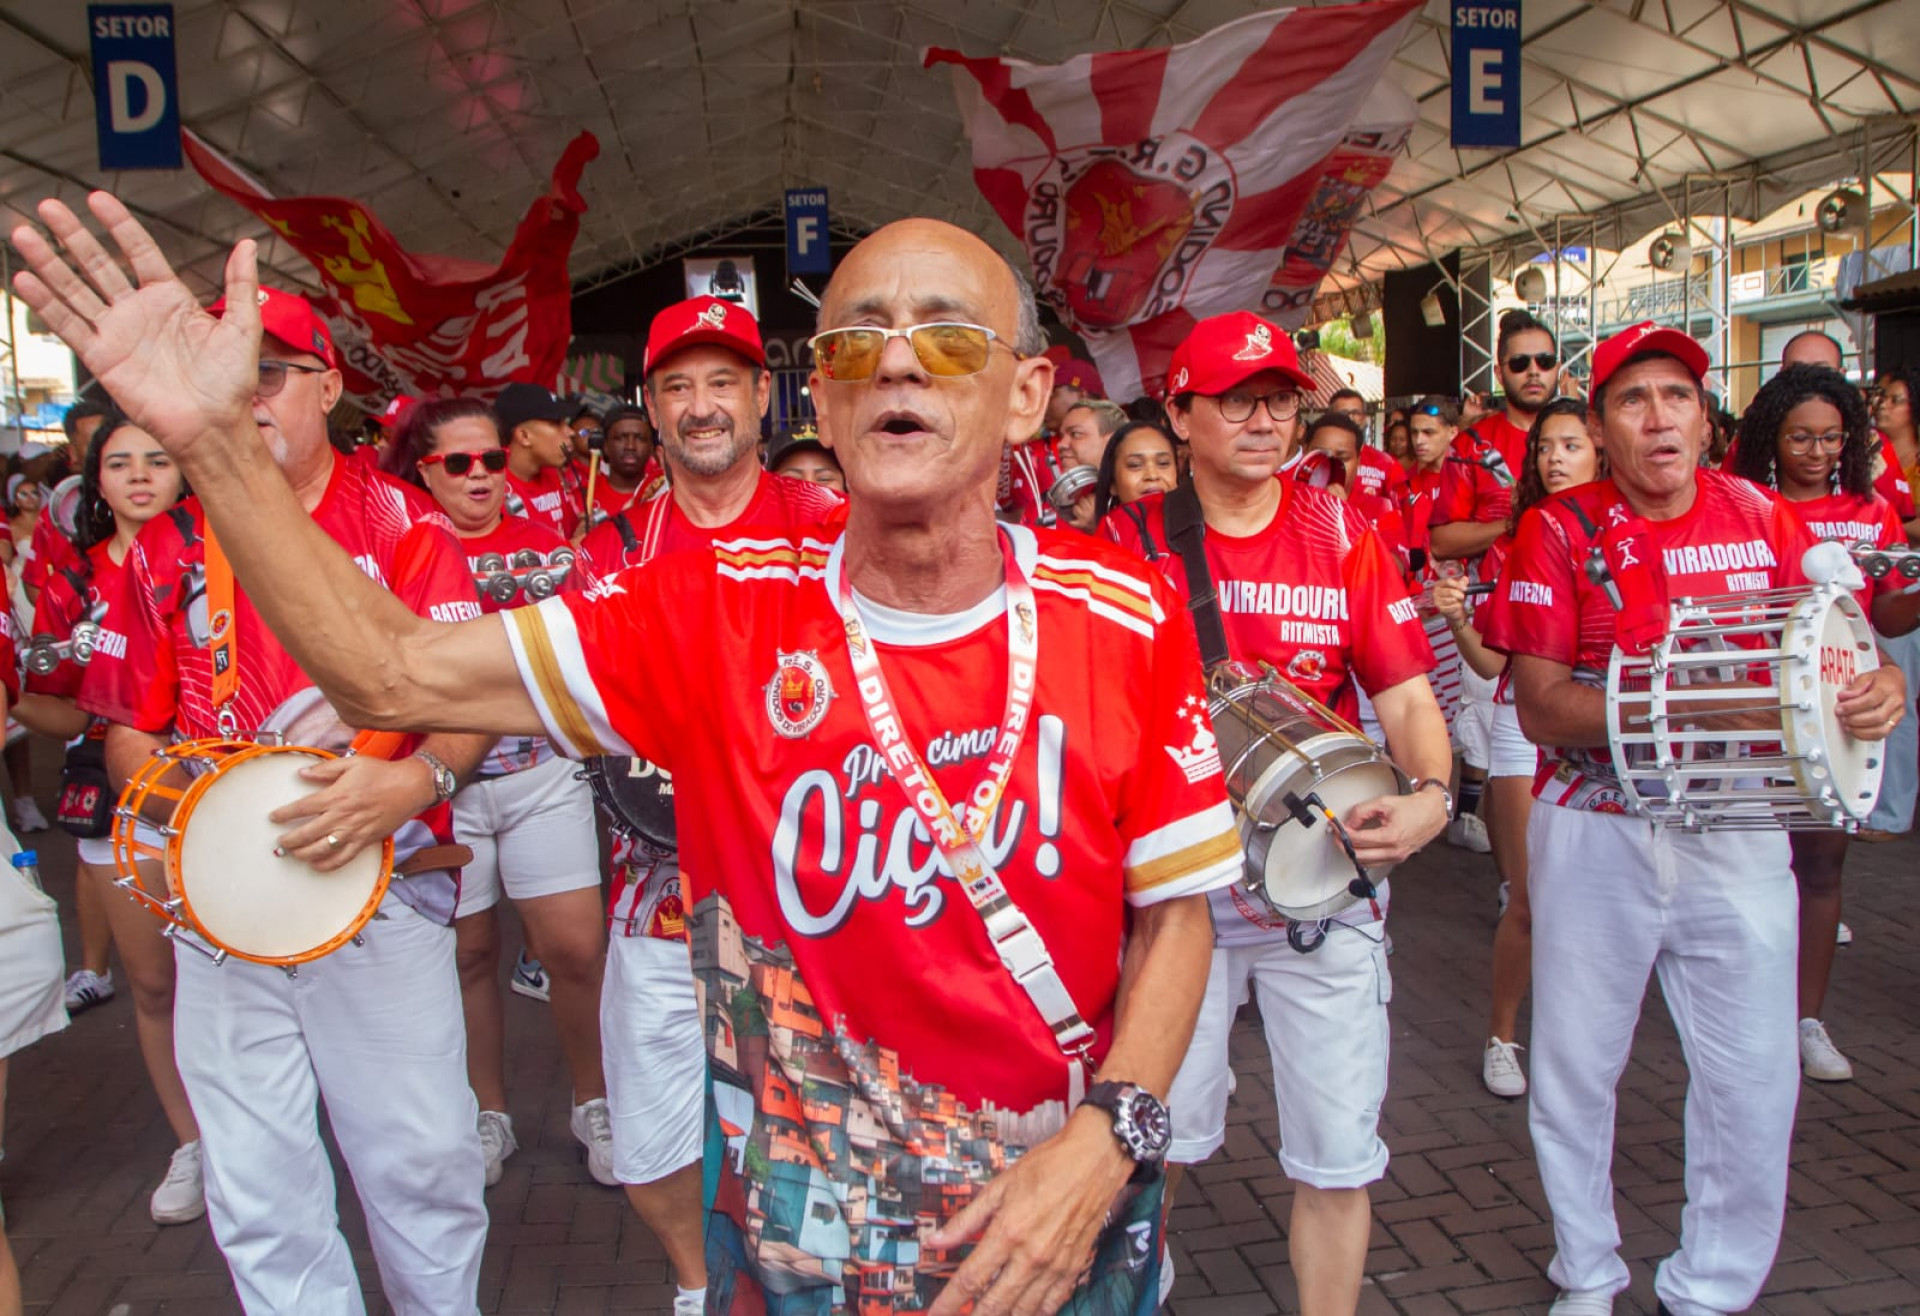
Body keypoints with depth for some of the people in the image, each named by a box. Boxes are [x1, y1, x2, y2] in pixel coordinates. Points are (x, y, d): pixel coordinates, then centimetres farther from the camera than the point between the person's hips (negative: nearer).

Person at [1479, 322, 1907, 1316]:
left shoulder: (1763, 518, 5)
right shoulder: (1558, 531, -5)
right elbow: (1540, 708, -12)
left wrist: (1877, 687, -13)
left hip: (1737, 833, 3)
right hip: (1595, 833, -2)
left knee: (1755, 1078, 6)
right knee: (1575, 1066, 10)